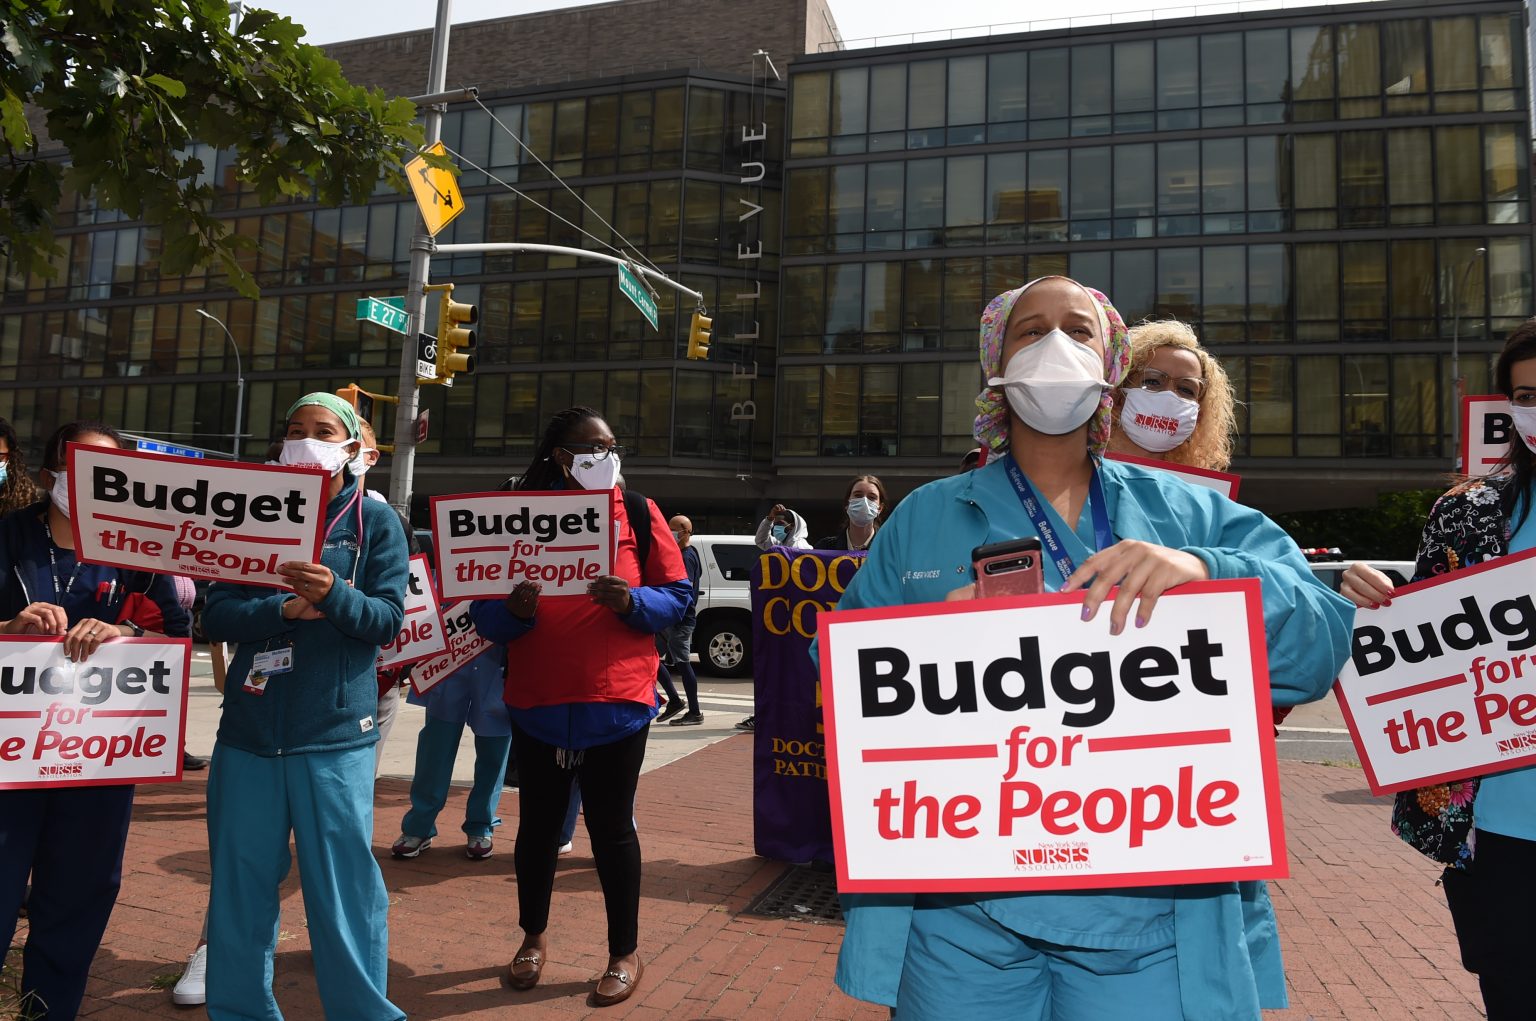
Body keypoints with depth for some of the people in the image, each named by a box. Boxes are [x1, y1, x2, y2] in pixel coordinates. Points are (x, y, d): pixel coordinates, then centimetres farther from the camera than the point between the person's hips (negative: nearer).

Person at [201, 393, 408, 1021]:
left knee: (341, 882, 0)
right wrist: (285, 608, -16)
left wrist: (334, 596, -25)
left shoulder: (375, 520, 2)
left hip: (334, 732, -3)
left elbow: (389, 618, -6)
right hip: (249, 725, 3)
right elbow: (216, 617, 2)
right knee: (239, 879, 11)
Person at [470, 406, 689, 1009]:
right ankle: (533, 935, 37)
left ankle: (625, 953, 24)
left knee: (610, 826, 6)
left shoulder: (637, 512, 0)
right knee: (538, 822, 14)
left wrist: (632, 601, -19)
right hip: (536, 702, 2)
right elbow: (484, 616, 2)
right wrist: (515, 611, -20)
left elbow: (677, 596, 0)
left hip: (617, 700, -1)